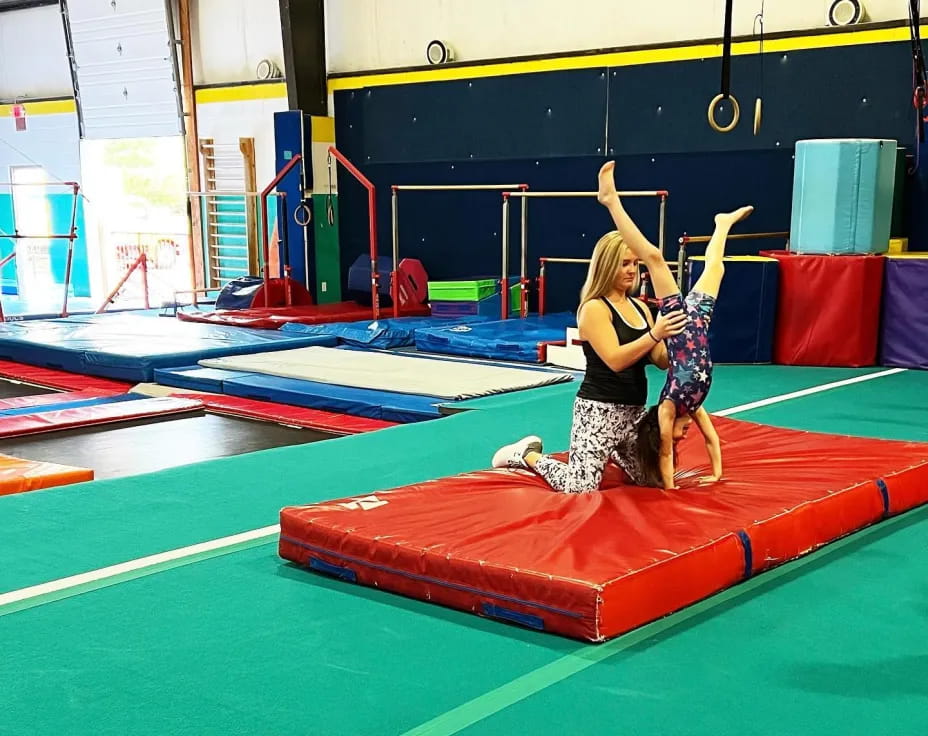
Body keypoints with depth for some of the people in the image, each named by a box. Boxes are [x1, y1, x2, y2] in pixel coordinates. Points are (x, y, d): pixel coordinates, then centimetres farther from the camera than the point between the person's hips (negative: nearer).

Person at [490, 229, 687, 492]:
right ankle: (527, 454, 15)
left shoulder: (640, 307, 10)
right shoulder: (594, 308, -12)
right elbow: (615, 360, -24)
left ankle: (611, 452, 37)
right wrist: (654, 334, -30)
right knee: (580, 487, -11)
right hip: (599, 410, -7)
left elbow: (662, 361, 6)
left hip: (634, 410, 7)